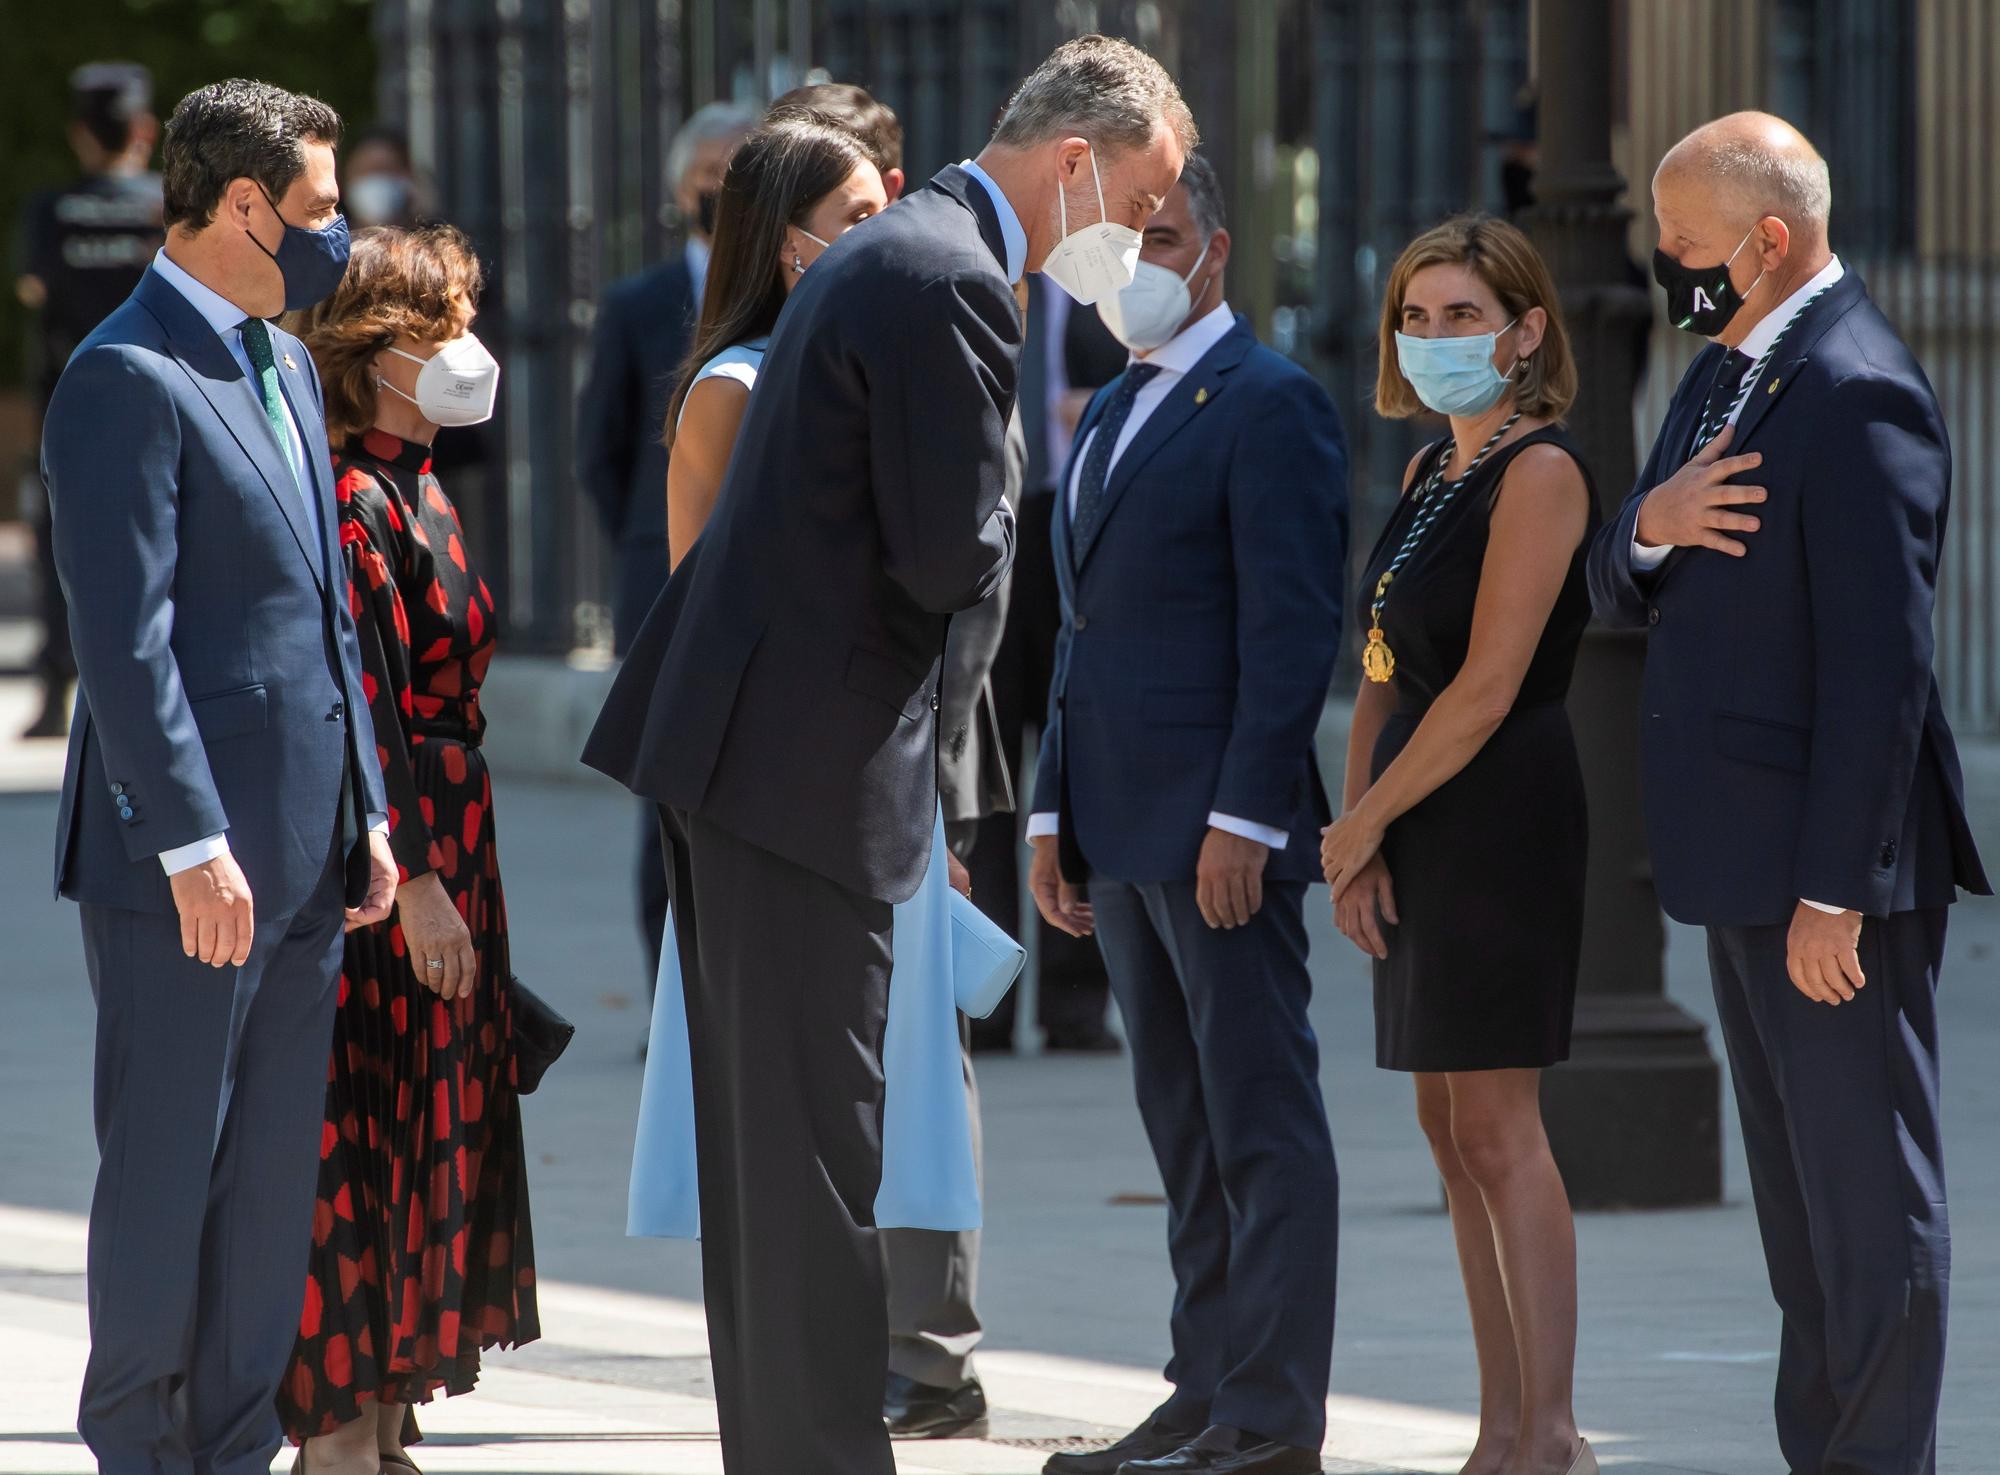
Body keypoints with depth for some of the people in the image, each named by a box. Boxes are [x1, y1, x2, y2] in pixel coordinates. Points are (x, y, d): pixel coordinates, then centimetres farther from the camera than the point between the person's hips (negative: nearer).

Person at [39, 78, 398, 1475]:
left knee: (274, 1176, 11)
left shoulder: (284, 364, 15)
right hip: (191, 854, -8)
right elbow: (126, 637, -18)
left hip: (304, 845, 8)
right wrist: (194, 847, -21)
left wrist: (365, 810, 16)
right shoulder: (126, 378, -13)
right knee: (165, 1166, -1)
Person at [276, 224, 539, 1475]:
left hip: (441, 841, 10)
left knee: (423, 1129, 11)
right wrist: (414, 878, -22)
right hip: (377, 853, -10)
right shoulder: (350, 500, -15)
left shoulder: (419, 490, 14)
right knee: (356, 1140, -6)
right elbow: (359, 706, -20)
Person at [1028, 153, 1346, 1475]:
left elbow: (1294, 631, -15)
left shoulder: (1270, 407, -9)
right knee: (1186, 1129, 11)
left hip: (1224, 829, -9)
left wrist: (1244, 817, -20)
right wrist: (1055, 813, 16)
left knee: (1263, 1127, -5)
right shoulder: (1115, 412, 19)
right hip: (1123, 834, 9)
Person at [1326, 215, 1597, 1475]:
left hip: (1503, 816, -9)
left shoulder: (1539, 474, -12)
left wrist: (1361, 825, -11)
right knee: (1451, 1125, 8)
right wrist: (1359, 832, 0)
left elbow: (1488, 686, -17)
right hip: (1421, 829, 9)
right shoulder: (1432, 473, 15)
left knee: (1494, 1125, -11)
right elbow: (1386, 672, 13)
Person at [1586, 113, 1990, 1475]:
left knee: (1871, 1194, -4)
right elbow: (1621, 600, 17)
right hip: (1750, 858, 10)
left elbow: (1881, 666, -21)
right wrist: (1651, 529, -7)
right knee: (1803, 1202, 16)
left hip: (1836, 859, -10)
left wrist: (1833, 889, -23)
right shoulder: (1722, 378, 14)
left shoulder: (1859, 398, -18)